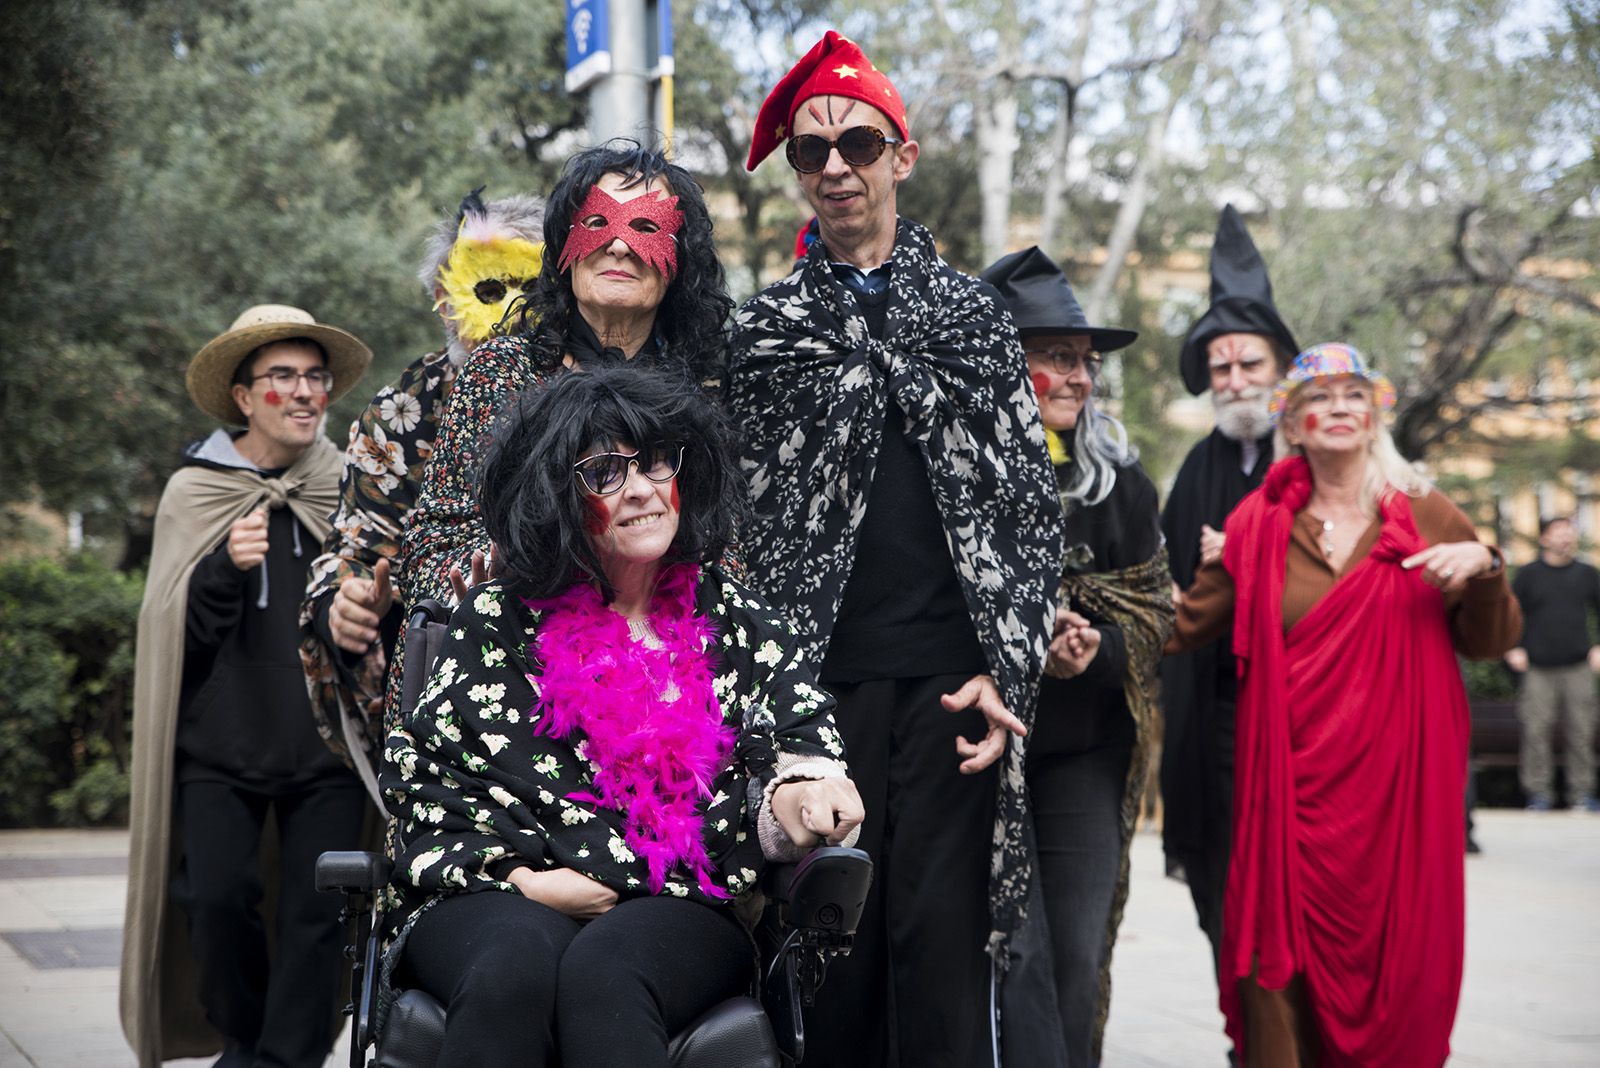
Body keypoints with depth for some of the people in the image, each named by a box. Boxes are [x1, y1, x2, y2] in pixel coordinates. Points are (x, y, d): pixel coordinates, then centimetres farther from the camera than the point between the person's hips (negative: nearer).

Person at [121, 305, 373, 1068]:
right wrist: (224, 567, -19)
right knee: (217, 895, -10)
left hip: (325, 746, 1)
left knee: (314, 910, -4)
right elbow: (173, 630, -2)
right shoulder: (194, 493, 3)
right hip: (221, 742, -1)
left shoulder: (347, 491, 6)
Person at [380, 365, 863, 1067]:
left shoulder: (741, 626, 14)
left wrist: (795, 796, -18)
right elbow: (418, 775, 8)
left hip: (682, 911, 0)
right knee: (518, 960, -36)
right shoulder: (498, 620, 11)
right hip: (494, 901, 1)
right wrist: (517, 877, -6)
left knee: (604, 969, -36)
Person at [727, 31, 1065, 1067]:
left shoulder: (976, 313, 11)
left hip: (948, 678, 0)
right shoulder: (765, 327, 12)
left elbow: (1033, 506, 8)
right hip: (819, 676, 1)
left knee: (942, 941, -1)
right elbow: (743, 518, 11)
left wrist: (1005, 673, -3)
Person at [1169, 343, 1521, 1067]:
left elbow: (1490, 644, 9)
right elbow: (1185, 625, 9)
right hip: (1292, 783, 0)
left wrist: (1484, 568, -7)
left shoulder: (1428, 517, 7)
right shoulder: (1259, 525, 6)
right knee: (1283, 961, -4)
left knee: (1396, 953, 2)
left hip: (1397, 779, 1)